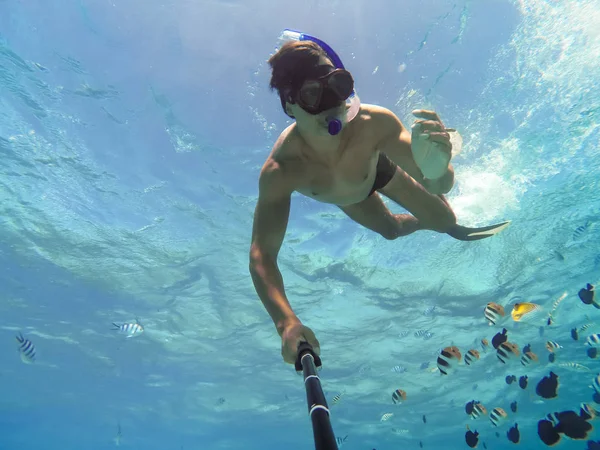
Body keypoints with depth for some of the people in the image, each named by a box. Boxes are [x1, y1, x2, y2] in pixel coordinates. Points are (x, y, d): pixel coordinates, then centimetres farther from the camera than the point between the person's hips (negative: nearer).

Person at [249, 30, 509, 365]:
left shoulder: (374, 123, -45)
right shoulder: (280, 171, -46)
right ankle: (426, 223, 59)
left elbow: (442, 185, -42)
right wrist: (287, 322, -64)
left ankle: (452, 228, 47)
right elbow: (262, 255, -48)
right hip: (343, 197, 1)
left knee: (444, 218, 5)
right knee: (391, 230, 21)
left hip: (378, 168, 0)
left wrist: (436, 168, -67)